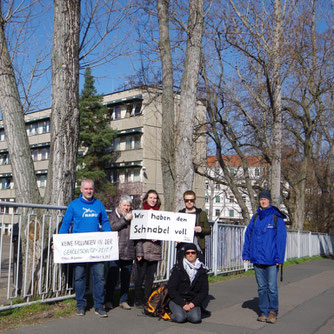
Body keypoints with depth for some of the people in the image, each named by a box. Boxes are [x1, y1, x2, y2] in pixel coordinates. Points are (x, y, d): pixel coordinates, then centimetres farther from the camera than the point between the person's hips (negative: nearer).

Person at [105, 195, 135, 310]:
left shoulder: (133, 216, 14)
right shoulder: (113, 214, 8)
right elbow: (112, 227, -9)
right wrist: (125, 219, -11)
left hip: (129, 253, 3)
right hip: (115, 252, -3)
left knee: (126, 278, 8)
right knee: (113, 277, -2)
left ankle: (123, 301, 19)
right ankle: (108, 301, 10)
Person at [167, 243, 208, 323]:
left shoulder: (202, 270, 6)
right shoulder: (178, 268, -3)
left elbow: (204, 291, 7)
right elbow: (171, 289, -6)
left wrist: (194, 303, -9)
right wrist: (182, 304, -14)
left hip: (193, 302, 2)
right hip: (177, 300, -2)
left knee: (196, 318, -25)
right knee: (180, 318, -28)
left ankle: (186, 313, 5)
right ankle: (174, 314, 5)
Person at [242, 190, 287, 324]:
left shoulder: (276, 217, -3)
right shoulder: (256, 217, 10)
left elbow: (281, 237, -5)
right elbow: (248, 235, 12)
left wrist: (279, 257, -10)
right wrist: (246, 253, 5)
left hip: (271, 259, -4)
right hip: (257, 258, 4)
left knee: (272, 287, -2)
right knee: (261, 287, 11)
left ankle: (273, 311, 15)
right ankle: (264, 312, 20)